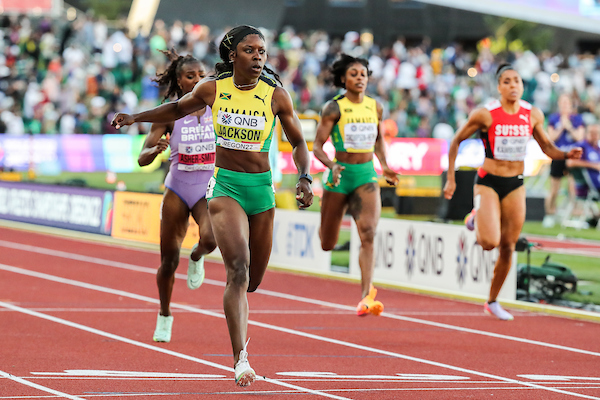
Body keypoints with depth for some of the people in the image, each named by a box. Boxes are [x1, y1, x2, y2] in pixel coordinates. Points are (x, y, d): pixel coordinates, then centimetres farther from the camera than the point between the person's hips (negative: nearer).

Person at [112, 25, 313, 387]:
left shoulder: (276, 96, -3)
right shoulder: (212, 89, -2)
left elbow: (298, 142, 5)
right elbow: (179, 109, 18)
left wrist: (305, 178, -11)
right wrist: (135, 117, 13)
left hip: (262, 188, 2)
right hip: (225, 186, -2)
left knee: (254, 279, 10)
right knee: (238, 269, -21)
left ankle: (238, 318, 48)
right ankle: (241, 358, -24)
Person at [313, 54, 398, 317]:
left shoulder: (375, 107, 6)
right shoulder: (334, 108, -6)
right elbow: (317, 146, -8)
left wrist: (384, 166, 9)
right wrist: (331, 165, -26)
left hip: (367, 176, 2)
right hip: (340, 175, -2)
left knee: (368, 234, -20)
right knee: (327, 245, 10)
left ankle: (366, 296, -26)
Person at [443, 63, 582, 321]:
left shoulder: (533, 115, 0)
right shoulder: (485, 114, -12)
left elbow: (547, 148, 11)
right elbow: (456, 141, -1)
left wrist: (567, 155, -10)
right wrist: (450, 179, -4)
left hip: (515, 185, 4)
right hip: (488, 183, -4)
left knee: (508, 248, 7)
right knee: (490, 242, -20)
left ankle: (492, 302, 26)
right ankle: (476, 219, 17)